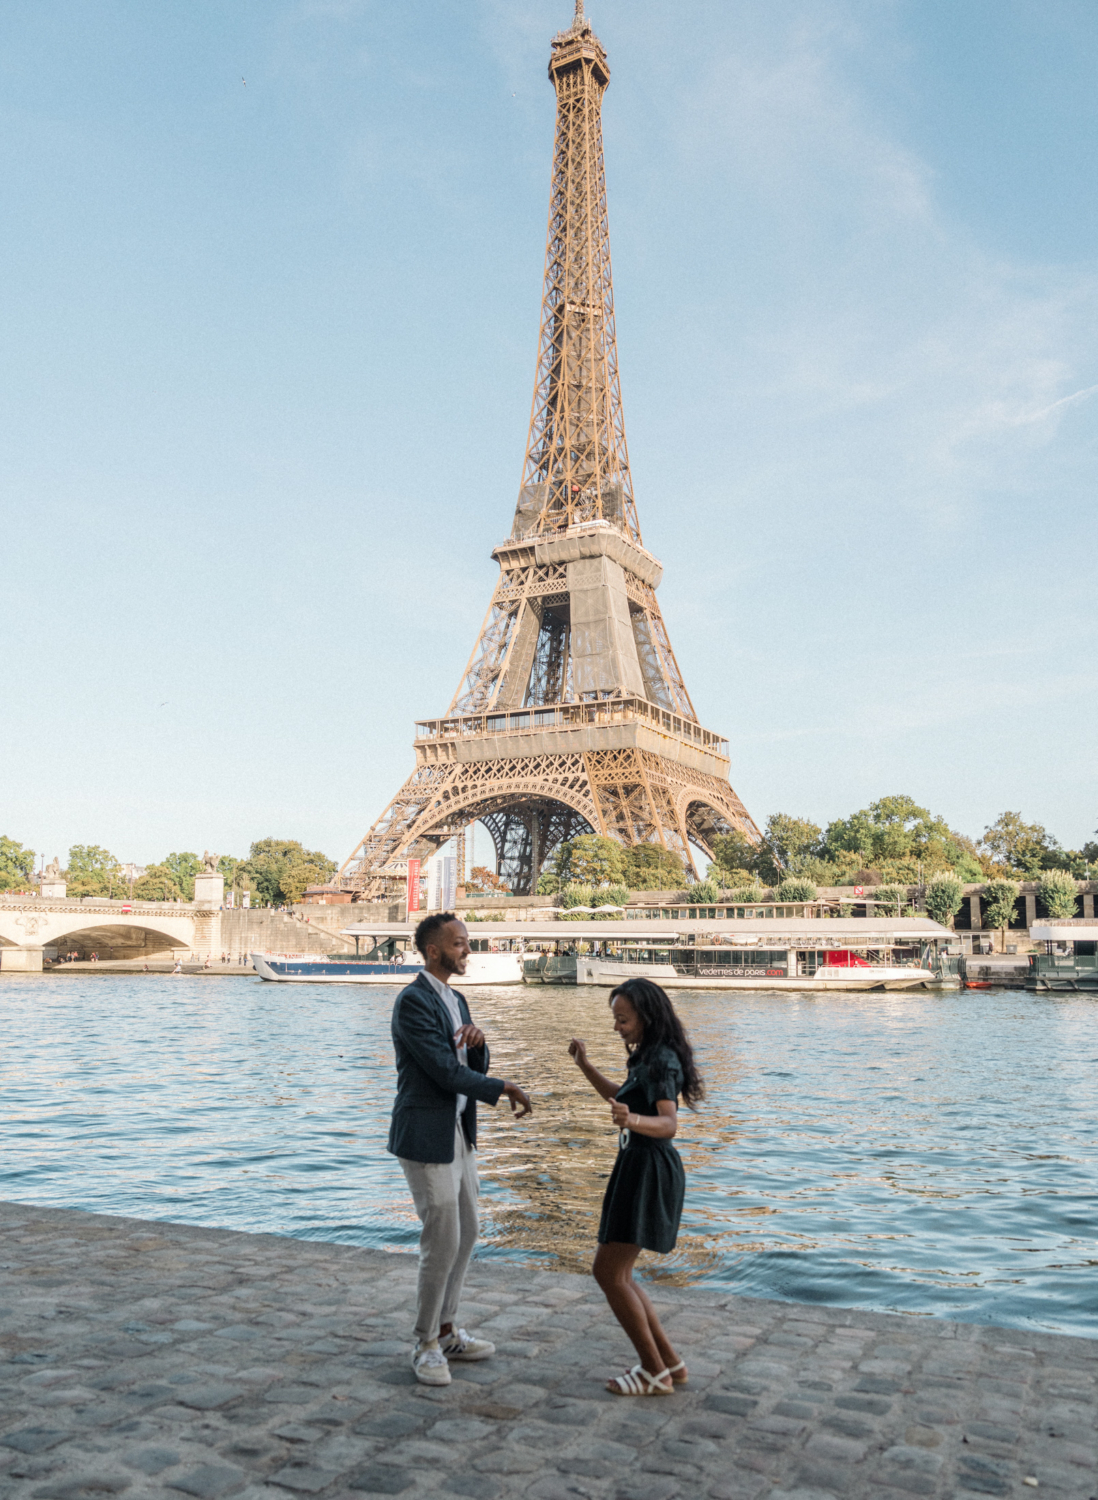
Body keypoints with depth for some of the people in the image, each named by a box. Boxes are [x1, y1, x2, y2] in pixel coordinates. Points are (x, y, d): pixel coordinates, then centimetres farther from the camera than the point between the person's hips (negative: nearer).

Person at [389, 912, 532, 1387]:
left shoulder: (456, 1001, 12)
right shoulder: (413, 1001, -18)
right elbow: (445, 1071, -22)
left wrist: (476, 1042, -9)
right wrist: (503, 1089, -15)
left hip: (459, 1134, 9)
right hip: (426, 1138, -9)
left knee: (466, 1234, 16)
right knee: (442, 1242, -3)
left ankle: (446, 1330, 32)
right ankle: (426, 1345, 16)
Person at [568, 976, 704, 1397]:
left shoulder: (662, 1060, -18)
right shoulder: (648, 1057, 12)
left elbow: (669, 1124, -31)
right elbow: (621, 1097, 29)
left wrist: (634, 1120, -51)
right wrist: (585, 1065, 19)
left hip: (650, 1171, -10)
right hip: (638, 1168, 10)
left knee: (608, 1271, -5)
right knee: (617, 1273, 14)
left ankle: (655, 1372, 6)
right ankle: (669, 1362, 21)